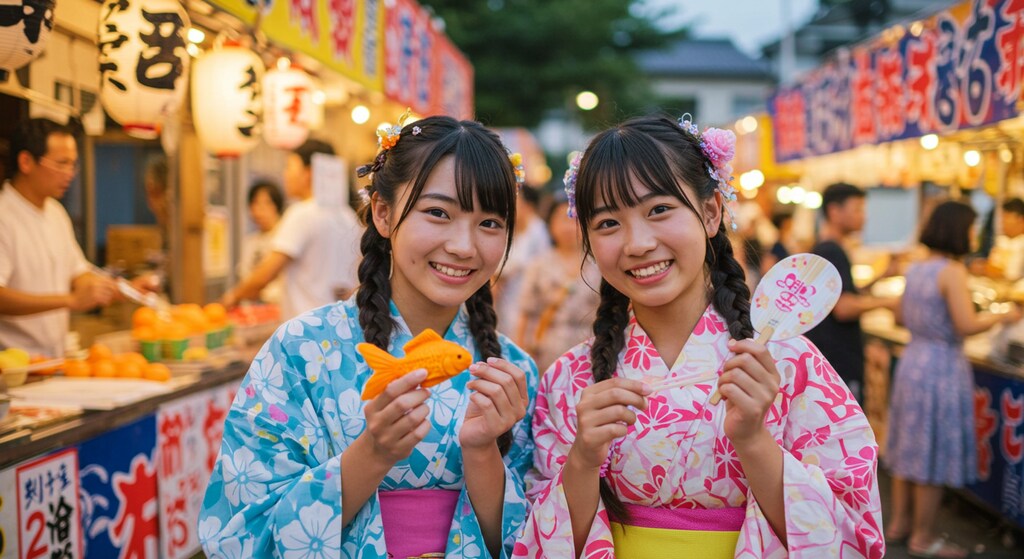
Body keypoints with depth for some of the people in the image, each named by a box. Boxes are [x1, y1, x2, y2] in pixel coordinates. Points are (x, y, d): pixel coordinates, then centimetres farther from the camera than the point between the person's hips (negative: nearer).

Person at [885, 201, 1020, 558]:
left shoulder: (916, 269, 7)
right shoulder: (952, 271, -17)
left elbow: (902, 316, 17)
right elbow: (966, 325, -21)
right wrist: (1002, 318, -6)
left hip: (913, 359, 8)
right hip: (942, 367, -8)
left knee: (910, 446, 18)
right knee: (935, 454, 2)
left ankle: (899, 522, 29)